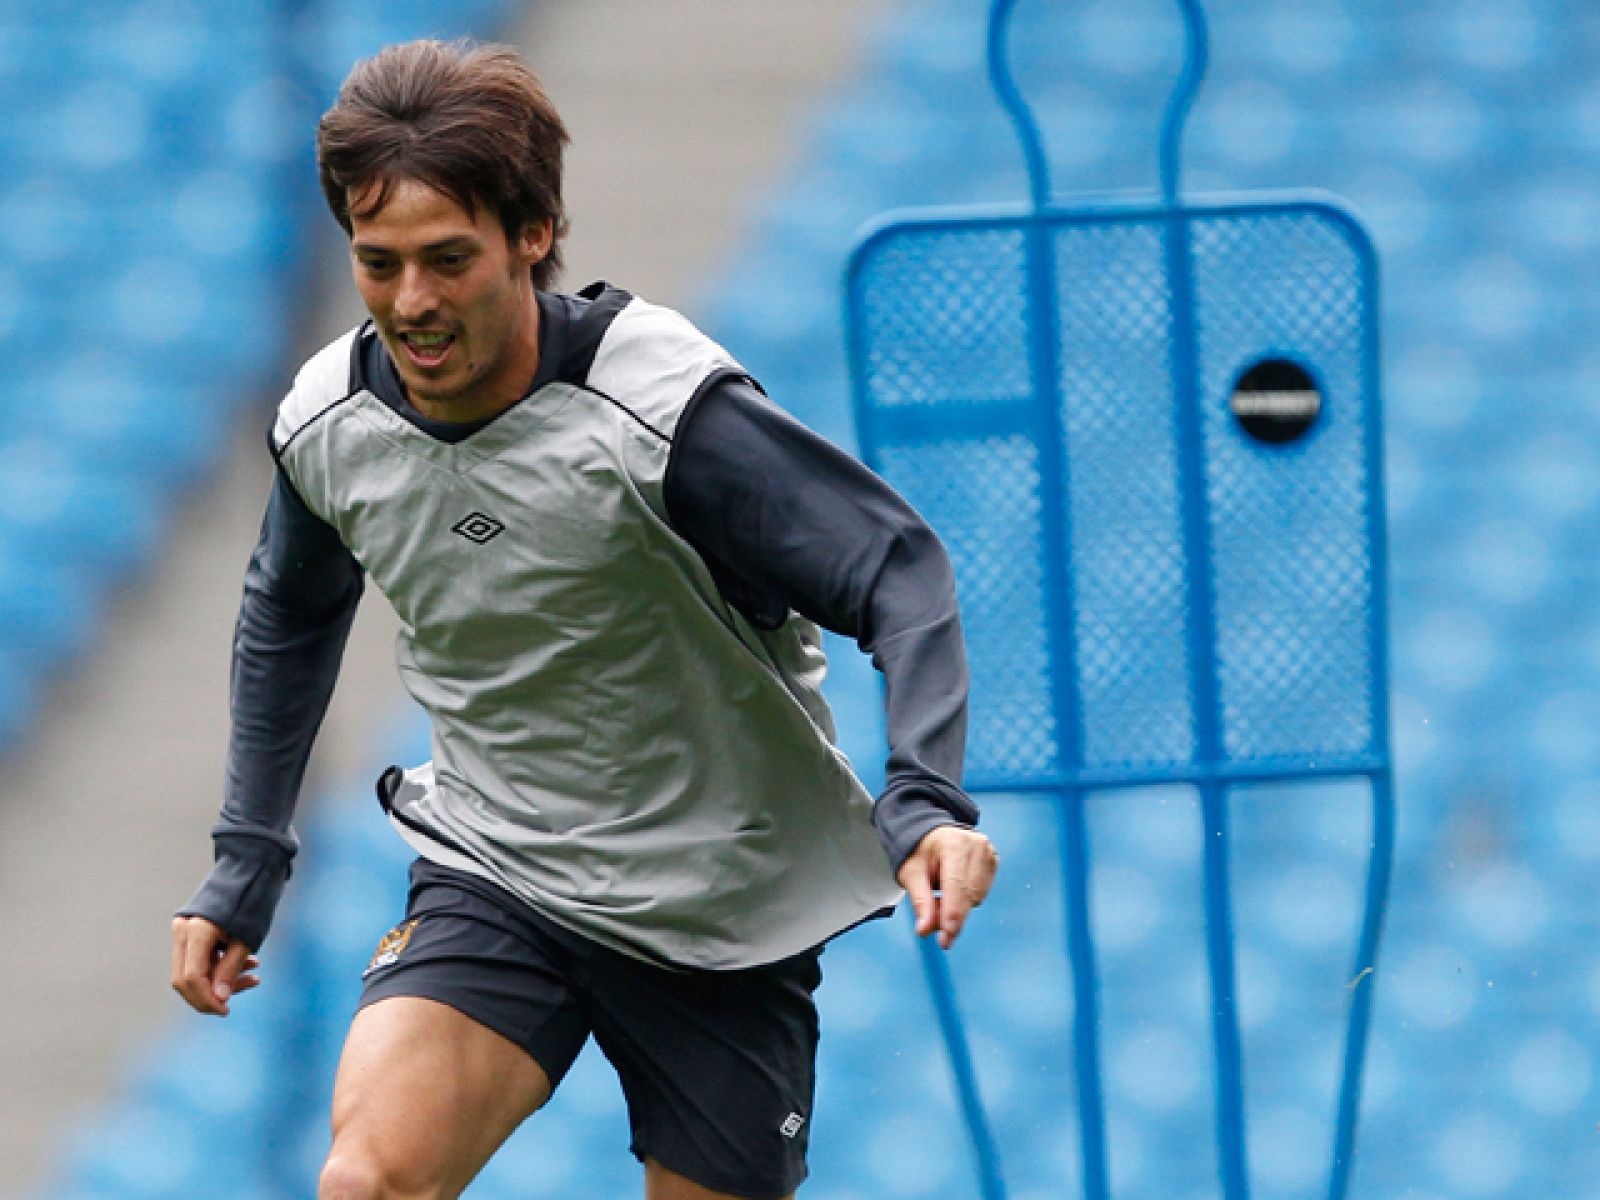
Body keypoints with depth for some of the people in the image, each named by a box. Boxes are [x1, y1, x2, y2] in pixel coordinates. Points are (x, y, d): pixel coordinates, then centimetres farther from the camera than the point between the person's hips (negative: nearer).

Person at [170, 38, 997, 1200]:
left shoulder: (665, 409, -24)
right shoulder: (328, 427, -6)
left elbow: (898, 568, -21)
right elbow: (291, 615, 16)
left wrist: (926, 799, -36)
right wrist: (244, 864, 14)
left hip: (720, 915, -3)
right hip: (493, 885, 3)